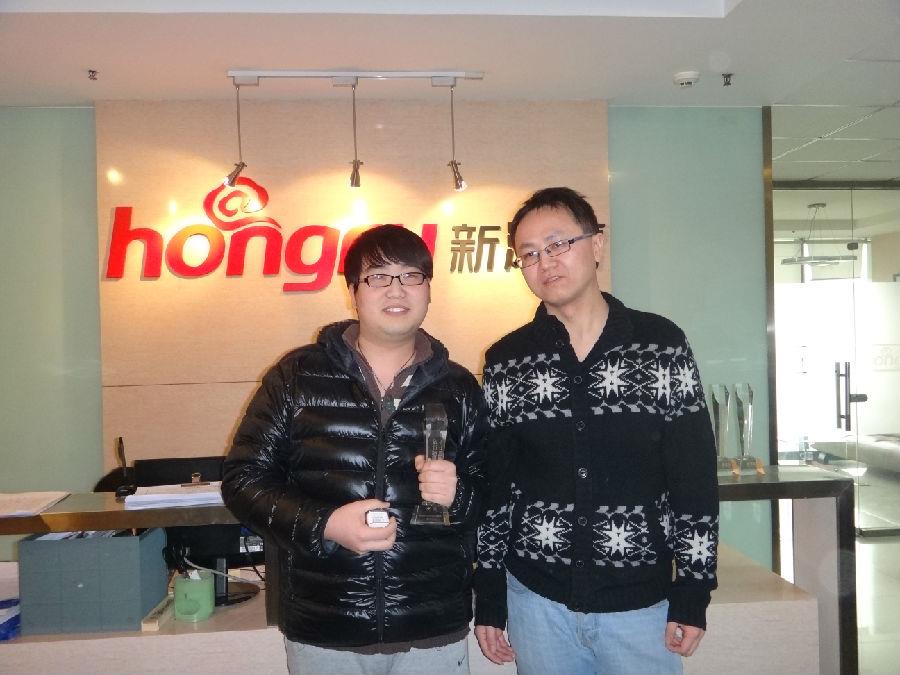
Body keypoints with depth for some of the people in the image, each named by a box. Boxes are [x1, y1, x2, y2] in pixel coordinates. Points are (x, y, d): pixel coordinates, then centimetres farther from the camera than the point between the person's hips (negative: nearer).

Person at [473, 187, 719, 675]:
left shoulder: (661, 345, -5)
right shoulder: (506, 361, -2)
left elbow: (695, 476, -3)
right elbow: (493, 486, 3)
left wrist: (693, 595, -3)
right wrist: (489, 601, 5)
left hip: (642, 601, -1)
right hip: (537, 599, 1)